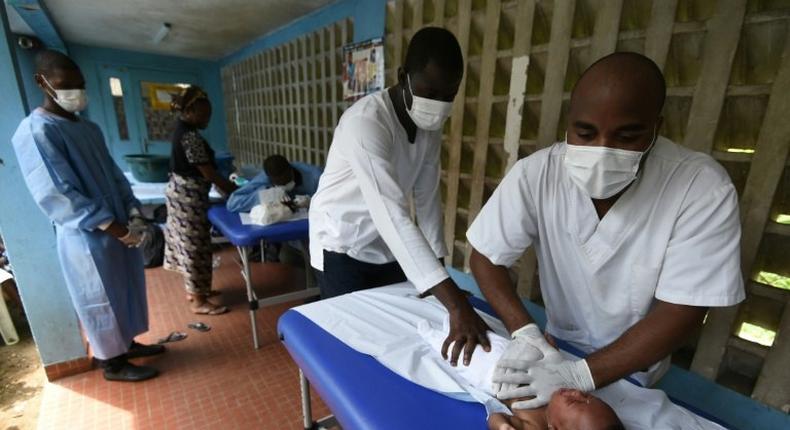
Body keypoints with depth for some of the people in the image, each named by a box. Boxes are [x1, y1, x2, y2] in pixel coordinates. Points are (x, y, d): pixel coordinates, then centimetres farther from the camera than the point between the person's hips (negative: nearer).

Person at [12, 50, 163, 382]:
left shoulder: (89, 128, 10)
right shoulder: (35, 132, -15)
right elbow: (58, 196, -20)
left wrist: (133, 213, -1)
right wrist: (116, 228, -21)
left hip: (118, 228, 8)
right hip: (88, 238, -8)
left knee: (126, 290, 19)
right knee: (102, 302, 7)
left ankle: (128, 343, 39)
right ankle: (113, 363, 26)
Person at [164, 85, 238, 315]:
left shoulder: (183, 129, 10)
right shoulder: (190, 135, -21)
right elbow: (207, 172, -21)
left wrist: (225, 185, 12)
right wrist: (233, 190, -12)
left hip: (180, 192, 10)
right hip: (188, 196, -10)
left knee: (187, 243, 17)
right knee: (195, 245, -3)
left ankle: (193, 289, 31)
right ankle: (199, 301, 8)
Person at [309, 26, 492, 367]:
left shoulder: (430, 125, -6)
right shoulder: (365, 122, -30)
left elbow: (427, 197, -1)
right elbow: (391, 213, -41)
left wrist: (438, 261, -5)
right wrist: (456, 305, -44)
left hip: (390, 248, 6)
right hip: (343, 247, -6)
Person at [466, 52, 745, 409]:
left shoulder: (704, 188, -25)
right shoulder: (535, 175, -24)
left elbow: (682, 312, -23)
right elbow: (485, 257, -16)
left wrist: (581, 375, -31)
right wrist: (525, 333, -29)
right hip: (557, 349, 2)